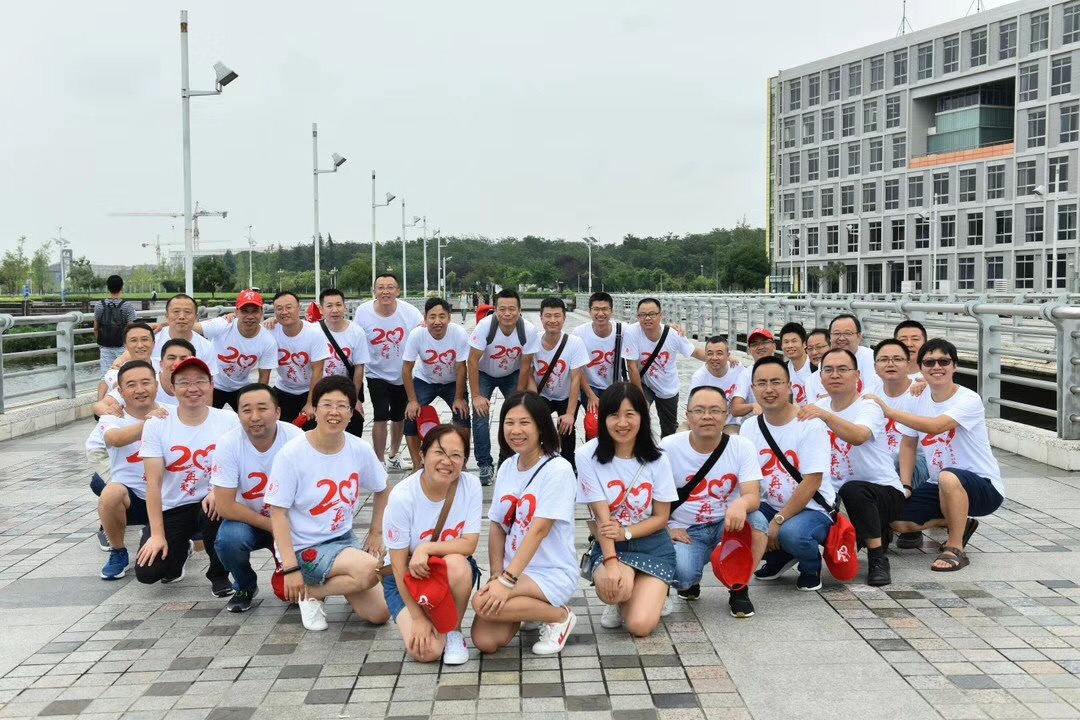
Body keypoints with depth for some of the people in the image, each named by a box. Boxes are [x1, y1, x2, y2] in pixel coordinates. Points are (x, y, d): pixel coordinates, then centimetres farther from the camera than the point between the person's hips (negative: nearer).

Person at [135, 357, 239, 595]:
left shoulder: (228, 420, -6)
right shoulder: (156, 425, -6)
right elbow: (153, 482, -9)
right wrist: (157, 534, -13)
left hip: (210, 503, -1)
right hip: (172, 508, 1)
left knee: (215, 510, -36)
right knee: (147, 571, -15)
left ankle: (219, 575, -5)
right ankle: (180, 550, 24)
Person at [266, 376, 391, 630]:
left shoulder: (360, 450, -4)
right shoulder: (291, 454, -17)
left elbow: (382, 490, 15)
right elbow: (278, 513, -15)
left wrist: (376, 532, 8)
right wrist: (291, 568, -18)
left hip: (344, 539, 5)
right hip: (304, 547, -5)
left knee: (380, 613, -5)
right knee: (369, 570, -29)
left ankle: (335, 579, 19)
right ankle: (310, 593, -3)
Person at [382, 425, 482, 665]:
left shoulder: (470, 485, -16)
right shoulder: (402, 496, -22)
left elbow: (469, 545, -16)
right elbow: (399, 564, -16)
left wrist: (426, 549, -31)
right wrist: (418, 617, -17)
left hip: (455, 572, 2)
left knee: (456, 564, -35)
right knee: (426, 651, -22)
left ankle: (454, 631, -7)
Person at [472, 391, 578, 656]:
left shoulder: (558, 469, -14)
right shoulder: (506, 467, 7)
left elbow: (539, 530, -20)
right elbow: (496, 526, 6)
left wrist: (507, 580, -24)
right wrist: (497, 575, -7)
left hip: (552, 572, -6)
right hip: (513, 570, 6)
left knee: (483, 603, -28)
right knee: (485, 641, -12)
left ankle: (560, 616, -5)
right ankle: (527, 608, 18)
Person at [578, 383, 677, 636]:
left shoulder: (656, 460, -6)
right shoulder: (588, 455, -13)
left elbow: (661, 517, -1)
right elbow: (602, 515, -15)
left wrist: (626, 532, -19)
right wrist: (611, 562, -28)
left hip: (652, 545, 1)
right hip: (609, 545, -1)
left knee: (640, 625, -19)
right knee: (612, 587, -36)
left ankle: (654, 594, 17)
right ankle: (620, 600, 3)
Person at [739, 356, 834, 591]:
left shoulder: (810, 426, -14)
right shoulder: (749, 428, 1)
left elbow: (811, 484, -20)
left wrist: (778, 521, -22)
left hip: (812, 509, -5)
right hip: (770, 507, 5)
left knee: (792, 533, -36)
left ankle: (811, 566, 1)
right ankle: (778, 558, 8)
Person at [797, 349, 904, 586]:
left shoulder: (869, 407, -13)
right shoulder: (819, 408, 7)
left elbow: (858, 436, -36)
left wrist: (824, 415, -51)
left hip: (885, 491, -7)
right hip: (837, 496, 7)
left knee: (852, 489, -38)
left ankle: (878, 558, -18)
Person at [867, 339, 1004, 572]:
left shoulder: (969, 400, -18)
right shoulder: (919, 400, 2)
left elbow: (936, 426, -36)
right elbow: (908, 443, 11)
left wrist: (890, 411, -35)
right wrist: (904, 485, 1)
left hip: (984, 485, -7)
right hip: (939, 486, 7)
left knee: (948, 477, -40)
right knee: (898, 521, -8)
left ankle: (955, 549, -20)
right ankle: (959, 523, 19)